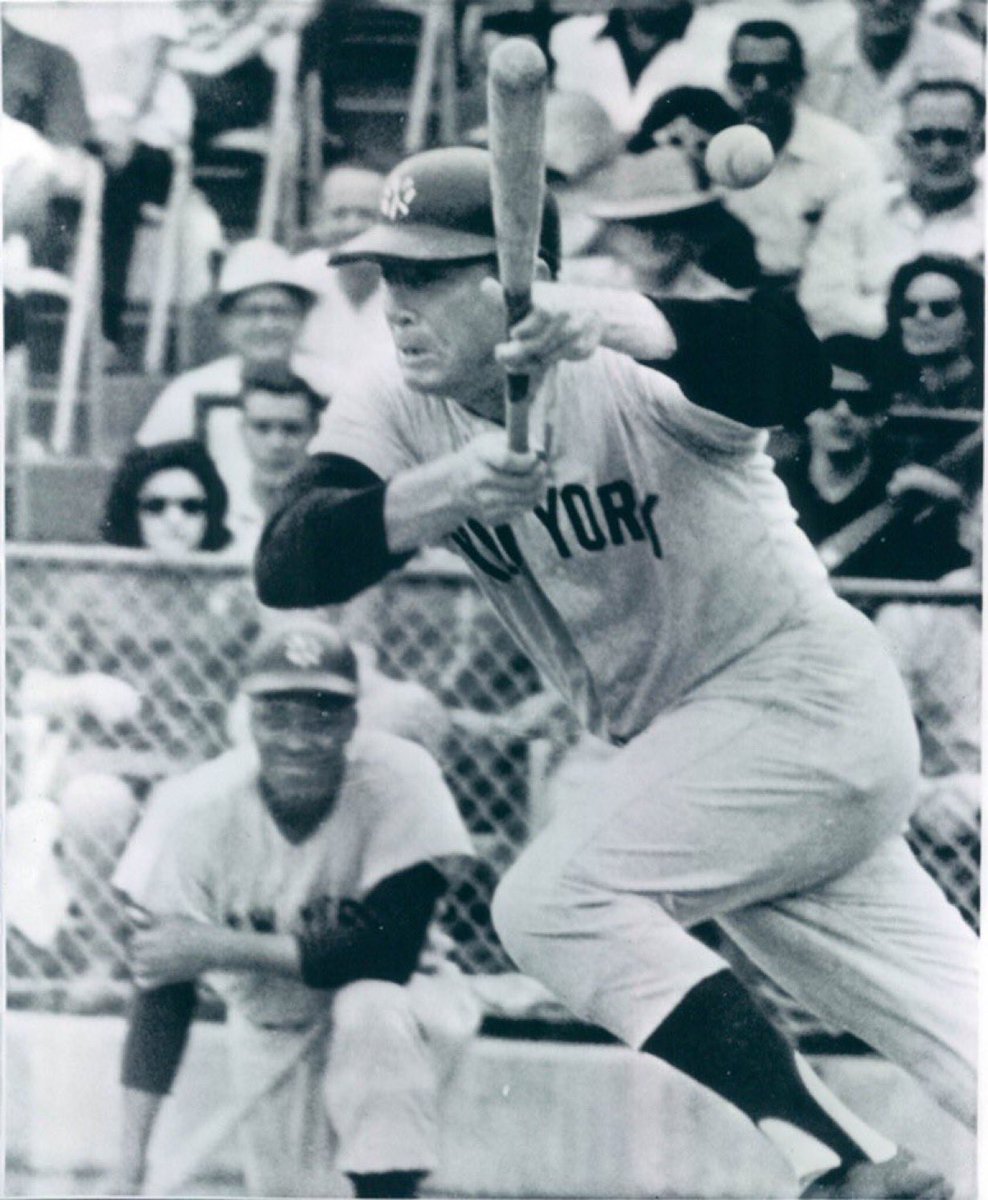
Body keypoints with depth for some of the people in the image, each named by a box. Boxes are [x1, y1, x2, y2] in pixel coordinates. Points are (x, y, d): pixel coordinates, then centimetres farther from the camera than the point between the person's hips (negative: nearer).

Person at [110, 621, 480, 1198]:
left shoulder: (399, 779, -26)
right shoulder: (196, 810, -21)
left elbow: (391, 951, -32)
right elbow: (163, 995, -19)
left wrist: (219, 946, -31)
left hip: (399, 1006, -3)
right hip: (272, 1032, 3)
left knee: (370, 1007, -35)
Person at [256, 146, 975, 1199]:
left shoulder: (624, 372, -20)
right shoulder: (396, 420, -3)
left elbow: (793, 364, -41)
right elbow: (285, 567, -18)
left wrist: (614, 321, -57)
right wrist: (439, 495, -35)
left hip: (806, 691, -7)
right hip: (680, 744, 7)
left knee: (554, 903, -21)